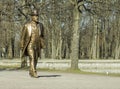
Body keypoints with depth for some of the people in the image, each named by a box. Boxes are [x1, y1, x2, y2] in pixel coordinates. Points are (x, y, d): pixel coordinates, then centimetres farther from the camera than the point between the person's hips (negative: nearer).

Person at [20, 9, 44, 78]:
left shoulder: (40, 25, 3)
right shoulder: (27, 25, -6)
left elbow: (41, 36, 12)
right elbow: (23, 36, -1)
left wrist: (42, 45, 2)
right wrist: (22, 46, -4)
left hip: (37, 45, 4)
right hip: (30, 45, -4)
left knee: (35, 59, 9)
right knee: (32, 58, -18)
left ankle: (31, 72, 26)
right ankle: (34, 73, -20)